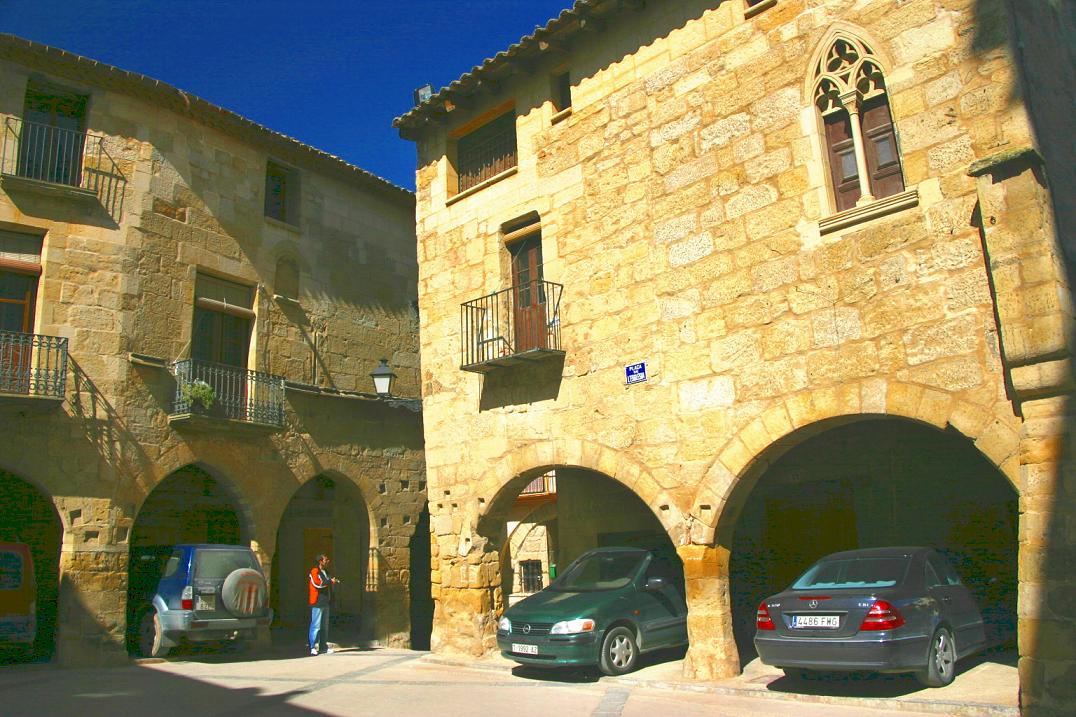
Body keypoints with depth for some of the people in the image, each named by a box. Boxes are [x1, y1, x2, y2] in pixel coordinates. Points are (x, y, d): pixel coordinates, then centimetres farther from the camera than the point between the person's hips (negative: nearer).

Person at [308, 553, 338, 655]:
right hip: (317, 602, -9)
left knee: (325, 626, 11)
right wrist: (330, 581, -12)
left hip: (325, 603, 9)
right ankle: (312, 647, -6)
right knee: (316, 625, -9)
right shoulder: (314, 572, -7)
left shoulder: (326, 572, 19)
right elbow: (317, 583, -20)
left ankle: (324, 647, 16)